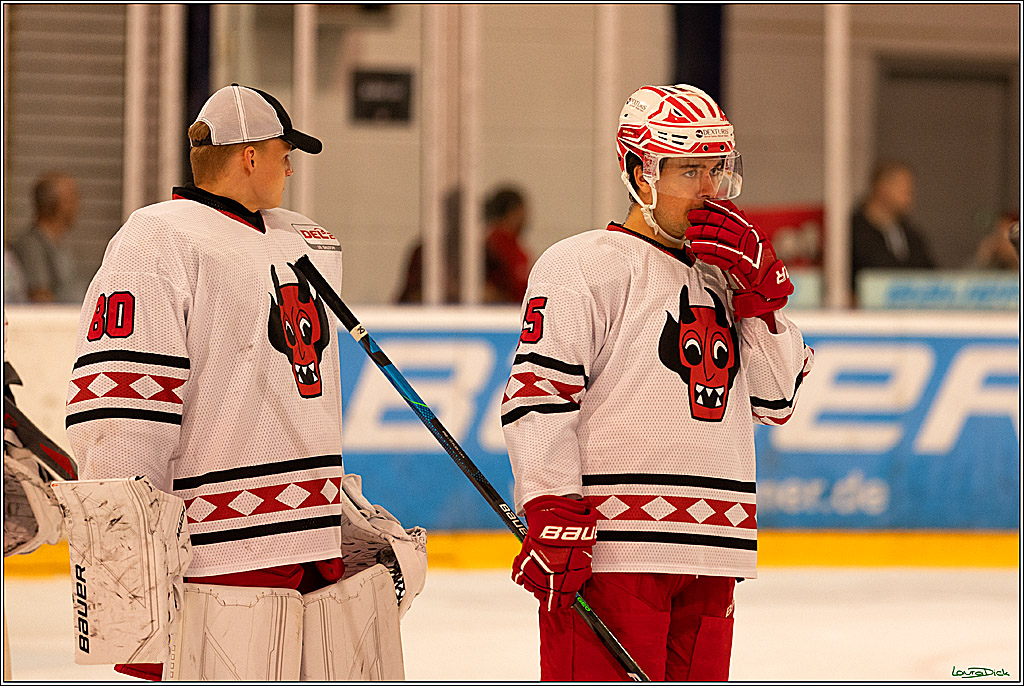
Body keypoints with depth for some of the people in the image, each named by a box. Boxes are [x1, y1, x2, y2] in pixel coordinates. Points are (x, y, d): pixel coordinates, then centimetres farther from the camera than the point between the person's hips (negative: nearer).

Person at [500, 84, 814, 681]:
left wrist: (760, 291, 4)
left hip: (709, 556, 8)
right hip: (610, 550, -8)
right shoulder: (583, 265, -3)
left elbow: (776, 399, 15)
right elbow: (537, 395, -11)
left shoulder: (722, 277, 21)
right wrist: (552, 514, -18)